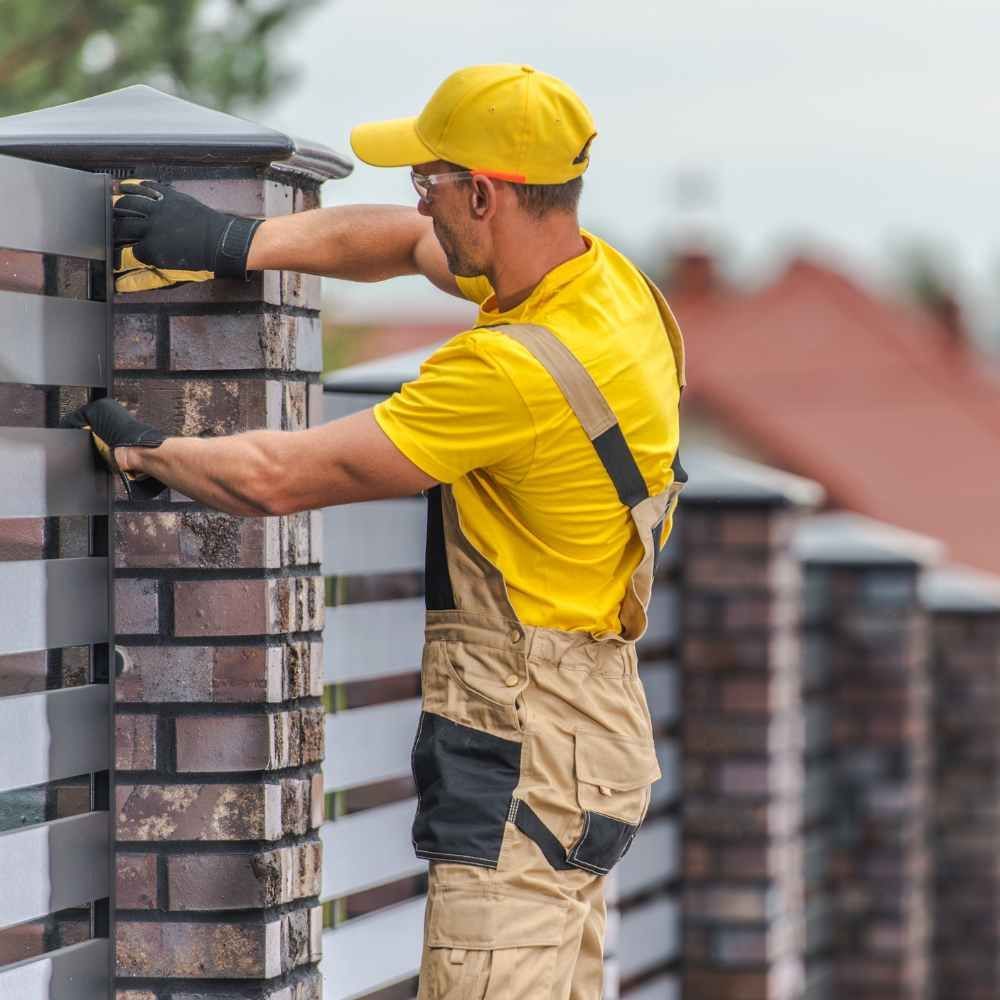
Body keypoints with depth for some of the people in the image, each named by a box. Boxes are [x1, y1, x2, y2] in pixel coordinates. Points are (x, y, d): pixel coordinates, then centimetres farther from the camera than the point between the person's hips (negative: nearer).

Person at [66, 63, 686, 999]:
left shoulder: (521, 370, -24)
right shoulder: (604, 276, 4)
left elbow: (278, 476, -18)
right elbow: (403, 239, 23)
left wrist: (141, 453, 0)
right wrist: (234, 242, 17)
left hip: (525, 764, -10)